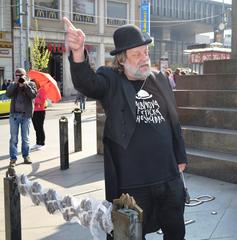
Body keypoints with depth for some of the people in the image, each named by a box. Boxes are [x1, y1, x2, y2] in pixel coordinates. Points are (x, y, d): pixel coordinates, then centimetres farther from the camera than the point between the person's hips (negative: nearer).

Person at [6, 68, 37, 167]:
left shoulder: (31, 84, 5)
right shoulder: (13, 85, 9)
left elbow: (33, 95, -12)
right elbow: (8, 94, -9)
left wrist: (25, 84, -15)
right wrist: (15, 83, -14)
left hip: (26, 115, -1)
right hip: (14, 114, 1)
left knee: (25, 138, 8)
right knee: (13, 138, 1)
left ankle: (26, 156, 20)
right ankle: (13, 158, 5)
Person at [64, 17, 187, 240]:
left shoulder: (160, 80, 8)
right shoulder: (111, 82, -7)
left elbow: (173, 121, 14)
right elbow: (86, 82, -29)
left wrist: (180, 157, 17)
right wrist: (78, 52, -48)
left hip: (169, 176, 5)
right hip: (131, 182, -4)